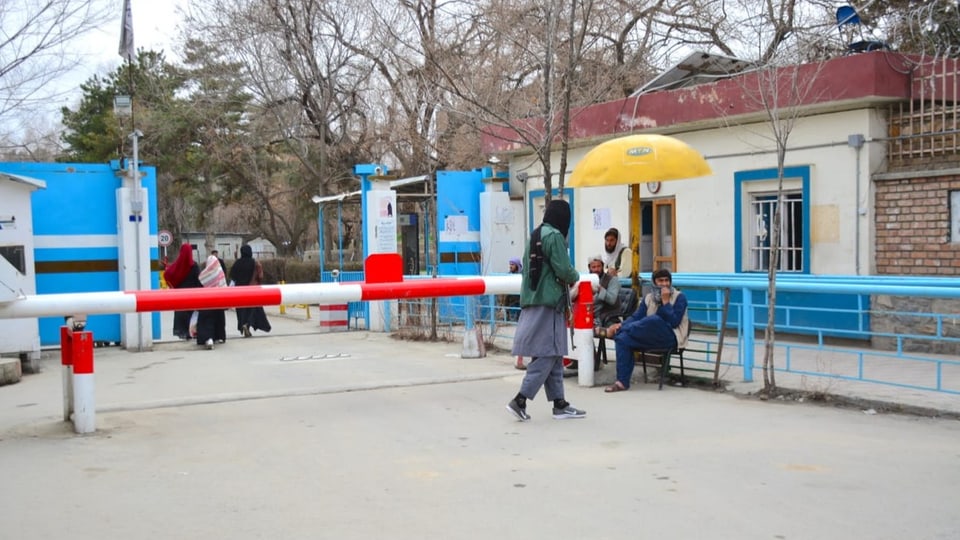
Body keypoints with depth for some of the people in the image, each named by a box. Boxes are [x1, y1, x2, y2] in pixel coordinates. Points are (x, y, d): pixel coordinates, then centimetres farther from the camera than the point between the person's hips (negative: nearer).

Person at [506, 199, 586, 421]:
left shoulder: (534, 236, 16)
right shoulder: (554, 236, -11)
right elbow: (564, 270, -17)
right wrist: (575, 277, 5)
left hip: (532, 302, 9)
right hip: (549, 303, -9)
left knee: (553, 354, 11)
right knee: (547, 354, -6)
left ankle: (559, 404, 15)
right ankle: (520, 400, -10)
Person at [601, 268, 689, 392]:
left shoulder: (680, 297, -1)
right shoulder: (649, 297, 13)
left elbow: (674, 323, -13)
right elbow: (636, 317, 5)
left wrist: (665, 301, -17)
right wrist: (621, 325, -14)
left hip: (671, 337, -5)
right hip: (650, 338, 5)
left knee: (654, 319, -37)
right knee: (623, 338, -23)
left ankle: (612, 331, -22)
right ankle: (622, 382, -25)